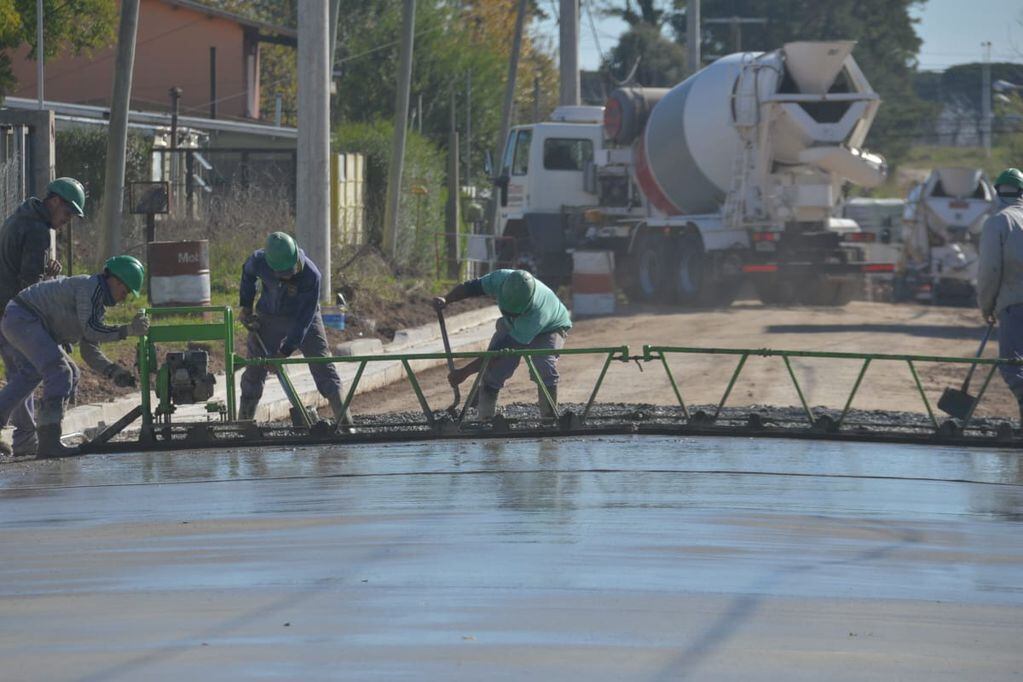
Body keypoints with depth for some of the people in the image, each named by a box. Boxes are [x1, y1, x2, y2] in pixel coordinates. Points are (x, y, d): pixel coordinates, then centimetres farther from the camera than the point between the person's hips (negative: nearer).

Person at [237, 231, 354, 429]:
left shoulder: (311, 275, -32)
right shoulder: (258, 261, -24)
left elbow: (304, 318, -28)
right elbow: (247, 273, 4)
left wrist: (286, 350, -30)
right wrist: (245, 306, 1)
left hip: (304, 319, -2)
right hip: (269, 317, 2)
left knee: (323, 368, -11)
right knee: (254, 372, 3)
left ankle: (345, 423, -12)